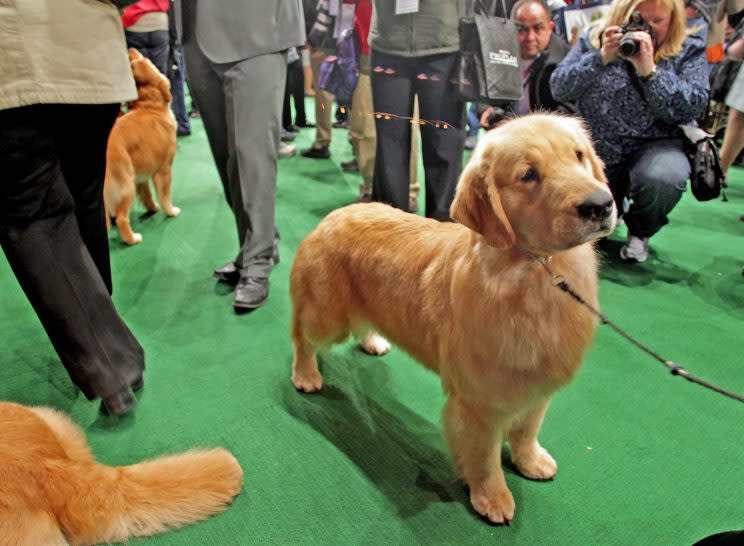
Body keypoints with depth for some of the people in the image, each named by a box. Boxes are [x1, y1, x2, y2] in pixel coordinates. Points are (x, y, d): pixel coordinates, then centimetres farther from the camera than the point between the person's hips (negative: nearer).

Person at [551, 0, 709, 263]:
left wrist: (649, 70, -22)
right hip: (596, 149, 2)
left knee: (663, 178, -37)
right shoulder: (593, 39, 3)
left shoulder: (690, 49, 1)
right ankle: (616, 205, 37)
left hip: (654, 145, -2)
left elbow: (692, 108, -13)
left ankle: (640, 233, -1)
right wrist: (601, 58, -19)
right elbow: (558, 88, -6)